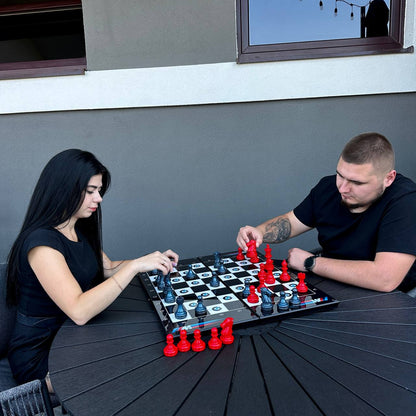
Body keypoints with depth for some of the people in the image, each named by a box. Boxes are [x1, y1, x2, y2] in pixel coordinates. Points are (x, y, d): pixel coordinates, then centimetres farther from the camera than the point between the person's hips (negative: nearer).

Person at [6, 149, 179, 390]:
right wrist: (135, 265, -35)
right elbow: (79, 311, -34)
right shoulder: (42, 242, -25)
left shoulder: (79, 230, 4)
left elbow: (108, 269, 12)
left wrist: (154, 261, -4)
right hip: (39, 355, -7)